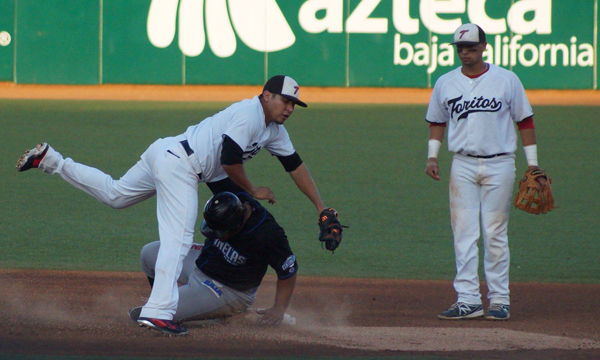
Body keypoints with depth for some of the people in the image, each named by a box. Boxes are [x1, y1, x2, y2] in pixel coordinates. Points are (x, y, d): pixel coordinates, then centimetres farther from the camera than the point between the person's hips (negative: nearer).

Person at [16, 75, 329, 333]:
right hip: (179, 162, -10)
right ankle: (159, 311, -27)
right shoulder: (249, 114, -14)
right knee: (177, 238, -17)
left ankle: (50, 160, 22)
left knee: (114, 194, 22)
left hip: (165, 152, 10)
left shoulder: (274, 130, 16)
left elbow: (295, 164, 22)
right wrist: (252, 192, -2)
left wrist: (321, 207, 20)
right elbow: (230, 161, -17)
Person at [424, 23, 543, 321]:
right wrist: (432, 156, 5)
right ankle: (468, 301, -3)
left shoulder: (506, 80, 1)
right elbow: (437, 122, 18)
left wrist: (532, 163, 1)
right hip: (463, 165, 2)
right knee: (464, 234, -3)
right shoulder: (445, 84, 8)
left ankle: (500, 300, 5)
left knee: (495, 234, -2)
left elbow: (525, 121, 4)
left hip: (499, 165, -2)